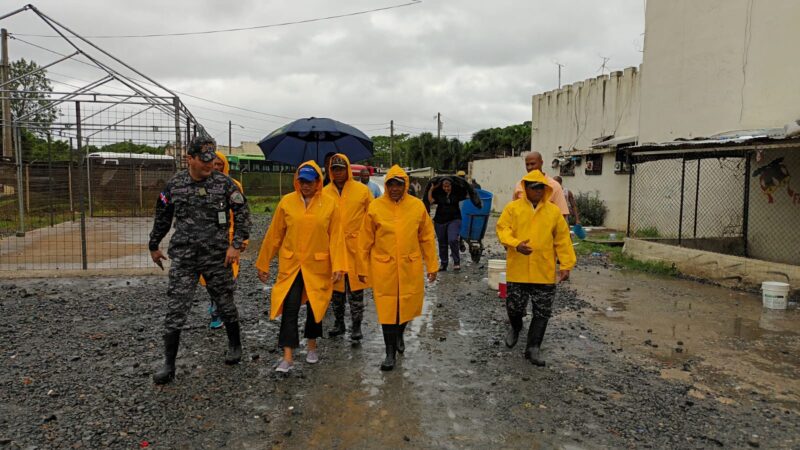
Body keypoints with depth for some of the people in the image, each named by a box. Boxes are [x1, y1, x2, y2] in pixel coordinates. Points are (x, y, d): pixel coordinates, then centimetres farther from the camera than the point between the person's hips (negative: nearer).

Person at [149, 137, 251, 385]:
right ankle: (168, 365, 9)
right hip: (183, 257, 1)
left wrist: (236, 245, -10)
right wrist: (154, 245, 21)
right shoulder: (174, 184, 2)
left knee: (225, 304, 11)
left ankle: (235, 346, 35)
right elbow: (162, 217, 14)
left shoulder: (224, 183, -5)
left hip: (217, 257, -1)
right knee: (175, 310, -2)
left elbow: (242, 213, -2)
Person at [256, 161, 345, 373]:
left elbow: (335, 237, -4)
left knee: (315, 307, 13)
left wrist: (337, 265, -10)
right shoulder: (286, 202, -3)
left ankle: (312, 347, 34)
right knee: (290, 308, -5)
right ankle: (288, 357, 1)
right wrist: (263, 264, 4)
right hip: (290, 265, 0)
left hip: (318, 266, 0)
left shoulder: (329, 204, -4)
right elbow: (274, 235, 1)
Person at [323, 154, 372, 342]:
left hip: (355, 247, -2)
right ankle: (339, 323, 28)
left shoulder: (362, 190, -1)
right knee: (336, 286, 13)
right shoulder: (324, 193, 3)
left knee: (355, 287, 3)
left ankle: (356, 325, 15)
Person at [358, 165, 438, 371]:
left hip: (411, 269, 2)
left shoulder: (418, 206, 0)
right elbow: (365, 242, 2)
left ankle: (399, 334, 44)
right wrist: (363, 269, 5)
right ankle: (390, 352, 19)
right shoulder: (375, 207, -4)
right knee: (387, 309, 3)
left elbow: (427, 238, 5)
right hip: (383, 269, -1)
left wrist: (432, 265, 6)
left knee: (409, 306, 12)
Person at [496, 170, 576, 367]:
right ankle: (515, 328, 41)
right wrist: (516, 244, -25)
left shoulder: (554, 211, 4)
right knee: (514, 306, 7)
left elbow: (562, 239, 5)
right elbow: (502, 229, -7)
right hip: (518, 270, -1)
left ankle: (533, 347, 17)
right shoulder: (513, 208, 0)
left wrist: (566, 265, 0)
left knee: (542, 312, 4)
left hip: (545, 272, 1)